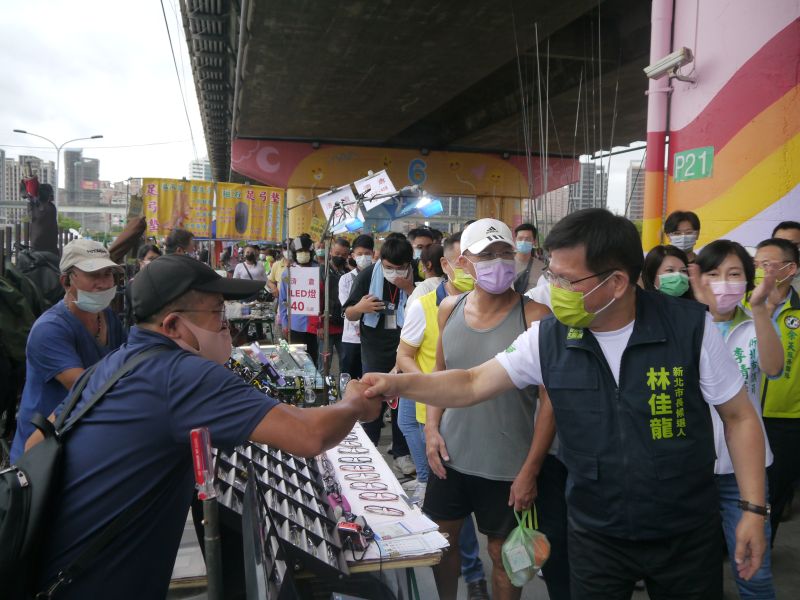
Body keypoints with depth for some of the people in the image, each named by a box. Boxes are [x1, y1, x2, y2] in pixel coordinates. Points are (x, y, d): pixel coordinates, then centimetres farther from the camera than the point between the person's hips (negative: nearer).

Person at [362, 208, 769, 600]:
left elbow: (739, 416, -5)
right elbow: (471, 385, -4)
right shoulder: (548, 338, -10)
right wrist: (400, 383, -17)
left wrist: (753, 509, -7)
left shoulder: (690, 327, -15)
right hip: (595, 536, 1)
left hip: (688, 535, -1)